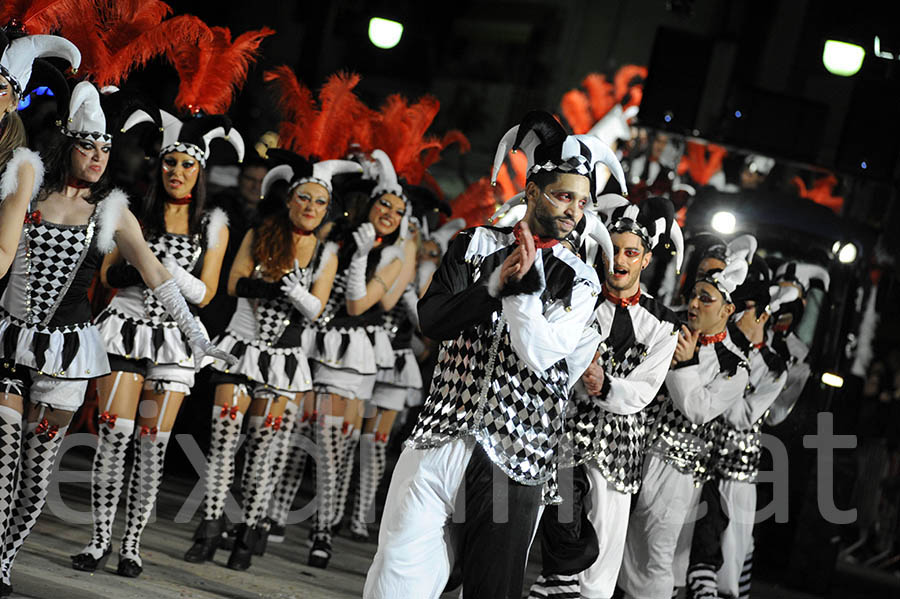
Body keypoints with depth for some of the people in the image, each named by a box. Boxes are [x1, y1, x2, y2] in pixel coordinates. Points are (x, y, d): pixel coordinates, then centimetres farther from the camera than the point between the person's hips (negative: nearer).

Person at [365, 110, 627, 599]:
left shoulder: (579, 280, 8)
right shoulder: (476, 244, 12)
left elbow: (541, 354, -6)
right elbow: (430, 319, -2)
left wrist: (524, 285, -14)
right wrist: (497, 284, -13)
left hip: (515, 462, 0)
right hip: (440, 441, 1)